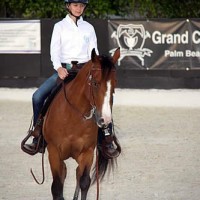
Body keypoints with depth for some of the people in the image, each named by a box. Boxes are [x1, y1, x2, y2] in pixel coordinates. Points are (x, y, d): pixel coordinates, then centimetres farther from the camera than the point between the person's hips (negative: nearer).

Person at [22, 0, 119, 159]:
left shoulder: (88, 28, 11)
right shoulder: (60, 26, 7)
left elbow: (93, 51, 6)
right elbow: (55, 50, -3)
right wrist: (59, 68, -20)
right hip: (64, 70, 0)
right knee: (38, 96, -16)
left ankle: (107, 143, -12)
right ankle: (38, 139, -6)